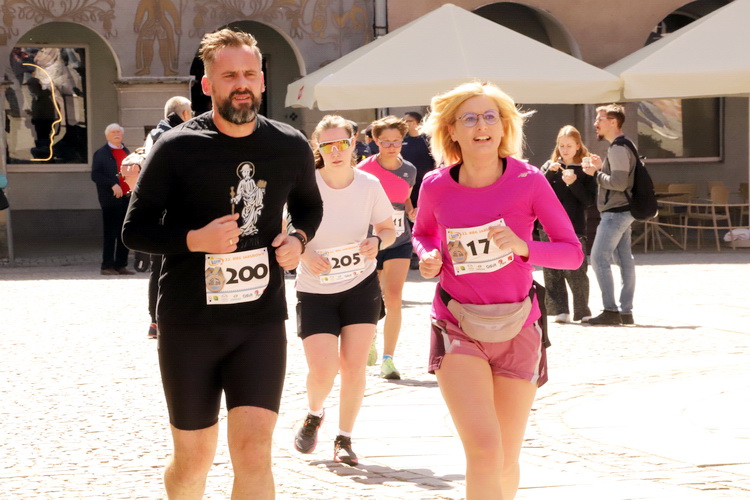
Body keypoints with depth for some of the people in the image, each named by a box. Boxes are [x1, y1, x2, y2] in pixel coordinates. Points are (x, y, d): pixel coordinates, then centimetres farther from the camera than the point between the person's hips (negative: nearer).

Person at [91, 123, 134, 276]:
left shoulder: (126, 152, 18)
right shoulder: (101, 153, -2)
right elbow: (95, 175, -10)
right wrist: (112, 185, -19)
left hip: (127, 198, 6)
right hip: (111, 200, -6)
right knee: (110, 234, -3)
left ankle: (121, 265, 13)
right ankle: (107, 266, 2)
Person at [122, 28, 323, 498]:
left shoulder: (291, 147, 1)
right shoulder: (177, 148, -9)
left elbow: (309, 206, 21)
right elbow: (136, 230, -3)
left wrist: (298, 239, -1)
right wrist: (195, 239, -20)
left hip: (261, 320, 1)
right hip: (189, 323, -1)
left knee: (254, 450, -13)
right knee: (194, 458, 9)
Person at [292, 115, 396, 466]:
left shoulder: (369, 185, -7)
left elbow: (388, 229, 8)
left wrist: (377, 242, -15)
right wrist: (303, 254, -24)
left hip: (361, 287, 2)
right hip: (315, 291, -2)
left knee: (353, 365, -5)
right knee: (323, 371, -10)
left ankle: (344, 440, 13)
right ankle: (314, 415, 25)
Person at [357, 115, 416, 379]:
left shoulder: (409, 170, 1)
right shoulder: (365, 169, -10)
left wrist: (412, 211, -3)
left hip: (399, 242, 2)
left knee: (393, 300, -12)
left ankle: (388, 359, -7)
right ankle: (369, 338, 42)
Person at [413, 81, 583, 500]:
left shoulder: (529, 182, -10)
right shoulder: (436, 187, -6)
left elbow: (573, 252, -7)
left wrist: (523, 248, -25)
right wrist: (429, 257, -6)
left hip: (517, 329, 1)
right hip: (459, 330, -1)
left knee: (506, 462, 11)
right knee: (484, 451, -20)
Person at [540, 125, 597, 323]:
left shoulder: (584, 170, 4)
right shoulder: (549, 166, 11)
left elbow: (589, 199, -3)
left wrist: (574, 183, -15)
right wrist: (550, 173, -13)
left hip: (575, 228, -3)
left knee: (576, 272, -5)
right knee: (552, 271, -1)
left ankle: (582, 311, 2)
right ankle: (559, 310, 3)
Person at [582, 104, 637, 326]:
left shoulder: (617, 149, -16)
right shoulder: (623, 146, 17)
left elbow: (619, 183, -23)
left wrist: (595, 174, -12)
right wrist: (601, 167, 12)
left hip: (615, 213, -10)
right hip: (623, 211, 10)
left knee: (599, 258, -9)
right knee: (624, 260, 8)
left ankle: (610, 311, -10)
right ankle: (626, 311, 10)